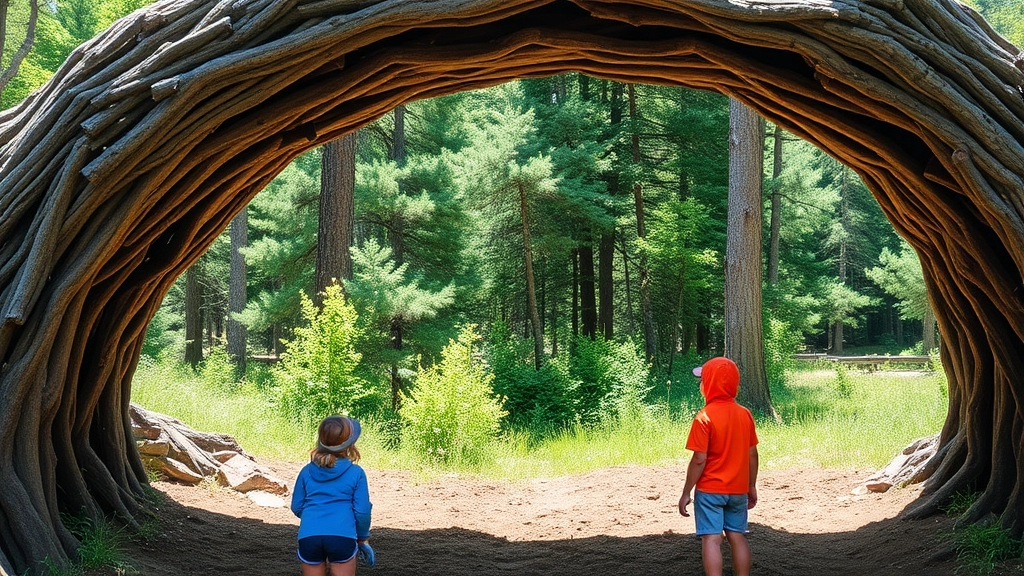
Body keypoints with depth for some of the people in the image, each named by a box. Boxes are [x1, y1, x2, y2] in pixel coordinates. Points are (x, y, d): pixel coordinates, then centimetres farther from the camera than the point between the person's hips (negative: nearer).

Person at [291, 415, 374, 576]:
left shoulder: (307, 471, 10)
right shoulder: (356, 473, 2)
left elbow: (296, 507, 15)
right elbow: (362, 511, 2)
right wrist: (363, 538, 18)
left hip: (308, 537, 3)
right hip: (342, 537, -2)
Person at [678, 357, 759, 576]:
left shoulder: (705, 417, -15)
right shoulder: (745, 414, 2)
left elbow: (699, 460, -16)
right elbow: (752, 454, 7)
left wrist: (686, 493, -8)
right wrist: (751, 486, 18)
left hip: (710, 491, -5)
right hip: (738, 490, 5)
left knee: (711, 539, -4)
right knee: (737, 537, 12)